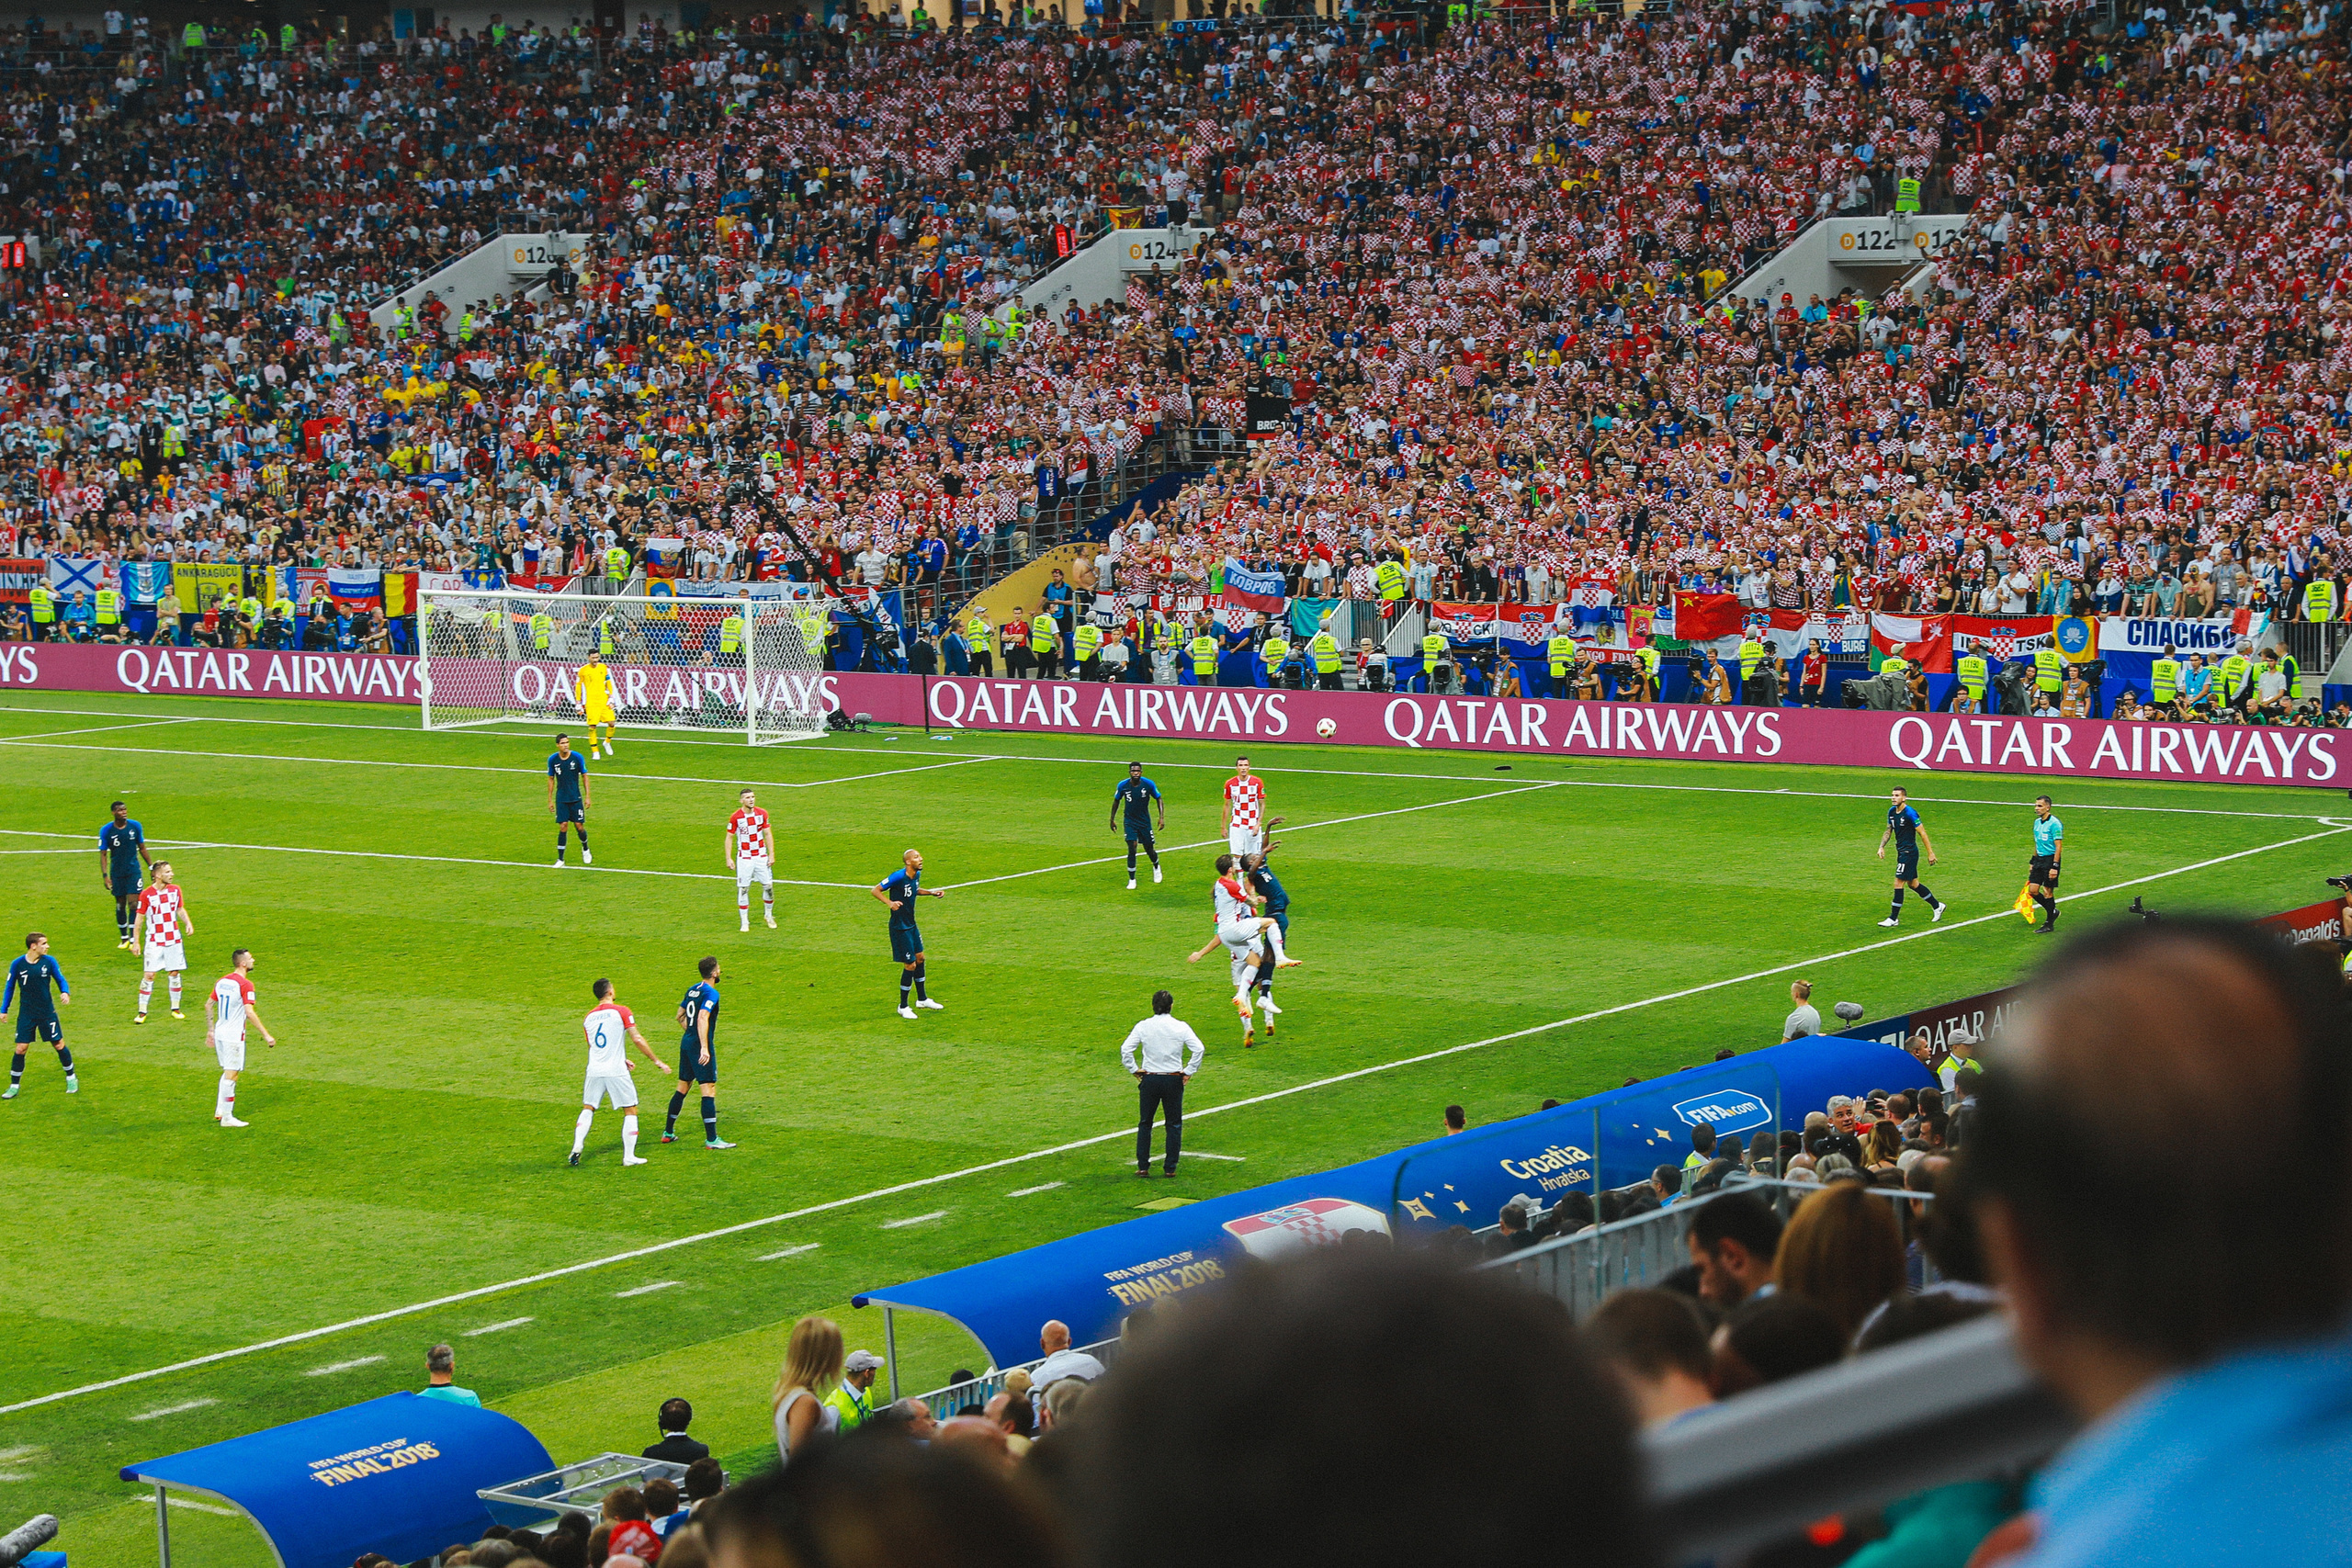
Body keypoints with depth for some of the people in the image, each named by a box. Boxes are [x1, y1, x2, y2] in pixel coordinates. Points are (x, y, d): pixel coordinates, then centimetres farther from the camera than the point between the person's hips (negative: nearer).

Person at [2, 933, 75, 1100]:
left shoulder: (49, 961, -7)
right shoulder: (17, 964, -8)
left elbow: (60, 979, 5)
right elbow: (9, 987, 4)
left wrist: (65, 992, -17)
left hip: (47, 1012, 1)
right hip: (26, 1015, -1)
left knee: (59, 1045, 5)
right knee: (20, 1048, -3)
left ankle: (71, 1078, 24)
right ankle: (14, 1086, 9)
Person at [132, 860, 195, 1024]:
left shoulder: (175, 889, 2)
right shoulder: (146, 895, -10)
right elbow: (140, 918, -3)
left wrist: (188, 923, -4)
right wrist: (136, 942, -2)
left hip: (174, 940, 4)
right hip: (154, 941, -4)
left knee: (175, 973, 6)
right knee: (149, 975, -6)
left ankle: (175, 1008, 19)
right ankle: (142, 1012, 2)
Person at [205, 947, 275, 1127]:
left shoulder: (222, 981, 9)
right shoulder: (245, 984, -16)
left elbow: (208, 1005, 16)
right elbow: (249, 1013, -22)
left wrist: (210, 1030, 25)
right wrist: (266, 1034, -19)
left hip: (219, 1033, 8)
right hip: (234, 1035, -8)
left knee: (227, 1072, 20)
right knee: (231, 1075, -2)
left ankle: (219, 1111, 23)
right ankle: (227, 1117, 1)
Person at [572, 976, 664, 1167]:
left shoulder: (589, 1018, 13)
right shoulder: (621, 1011, -4)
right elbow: (637, 1039, -10)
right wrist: (655, 1060, -3)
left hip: (594, 1071, 4)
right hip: (616, 1072, -4)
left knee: (588, 1108, 18)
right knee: (630, 1111, 6)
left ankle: (577, 1147, 1)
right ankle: (629, 1156, 2)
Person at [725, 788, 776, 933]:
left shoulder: (762, 814, 0)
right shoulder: (735, 817, -9)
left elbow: (768, 835, 7)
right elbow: (729, 838, -2)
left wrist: (771, 855, 3)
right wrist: (729, 859, -7)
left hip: (761, 856, 3)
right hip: (744, 858, -3)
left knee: (768, 885, 1)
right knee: (743, 889, -4)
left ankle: (769, 915, 22)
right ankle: (744, 922, 4)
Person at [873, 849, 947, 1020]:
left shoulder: (916, 875, 2)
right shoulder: (898, 876, -23)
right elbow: (876, 890, -20)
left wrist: (932, 892, 10)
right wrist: (890, 902, -34)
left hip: (911, 925, 9)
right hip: (900, 928, -9)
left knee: (919, 958, 19)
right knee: (910, 965, -4)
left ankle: (922, 999, 36)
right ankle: (903, 1007, 10)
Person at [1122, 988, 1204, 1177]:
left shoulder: (1143, 1026, -4)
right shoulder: (1181, 1027, -5)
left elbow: (1125, 1049, -10)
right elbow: (1199, 1050, -12)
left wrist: (1134, 1070, 2)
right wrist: (1188, 1071, -2)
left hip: (1149, 1080, 0)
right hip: (1174, 1080, 0)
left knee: (1145, 1123, 12)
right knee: (1174, 1124, 10)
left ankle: (1143, 1166, 9)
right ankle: (1170, 1167, 9)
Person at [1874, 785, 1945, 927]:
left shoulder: (1910, 813, -17)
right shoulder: (1891, 811, 7)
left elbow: (1922, 833, -15)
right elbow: (1888, 831, 20)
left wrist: (1930, 853, -14)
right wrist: (1881, 847, 6)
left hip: (1909, 852, -9)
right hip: (1901, 852, 9)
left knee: (1898, 883, -9)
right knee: (1913, 884, 16)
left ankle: (1894, 918, -3)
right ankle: (1937, 907, 31)